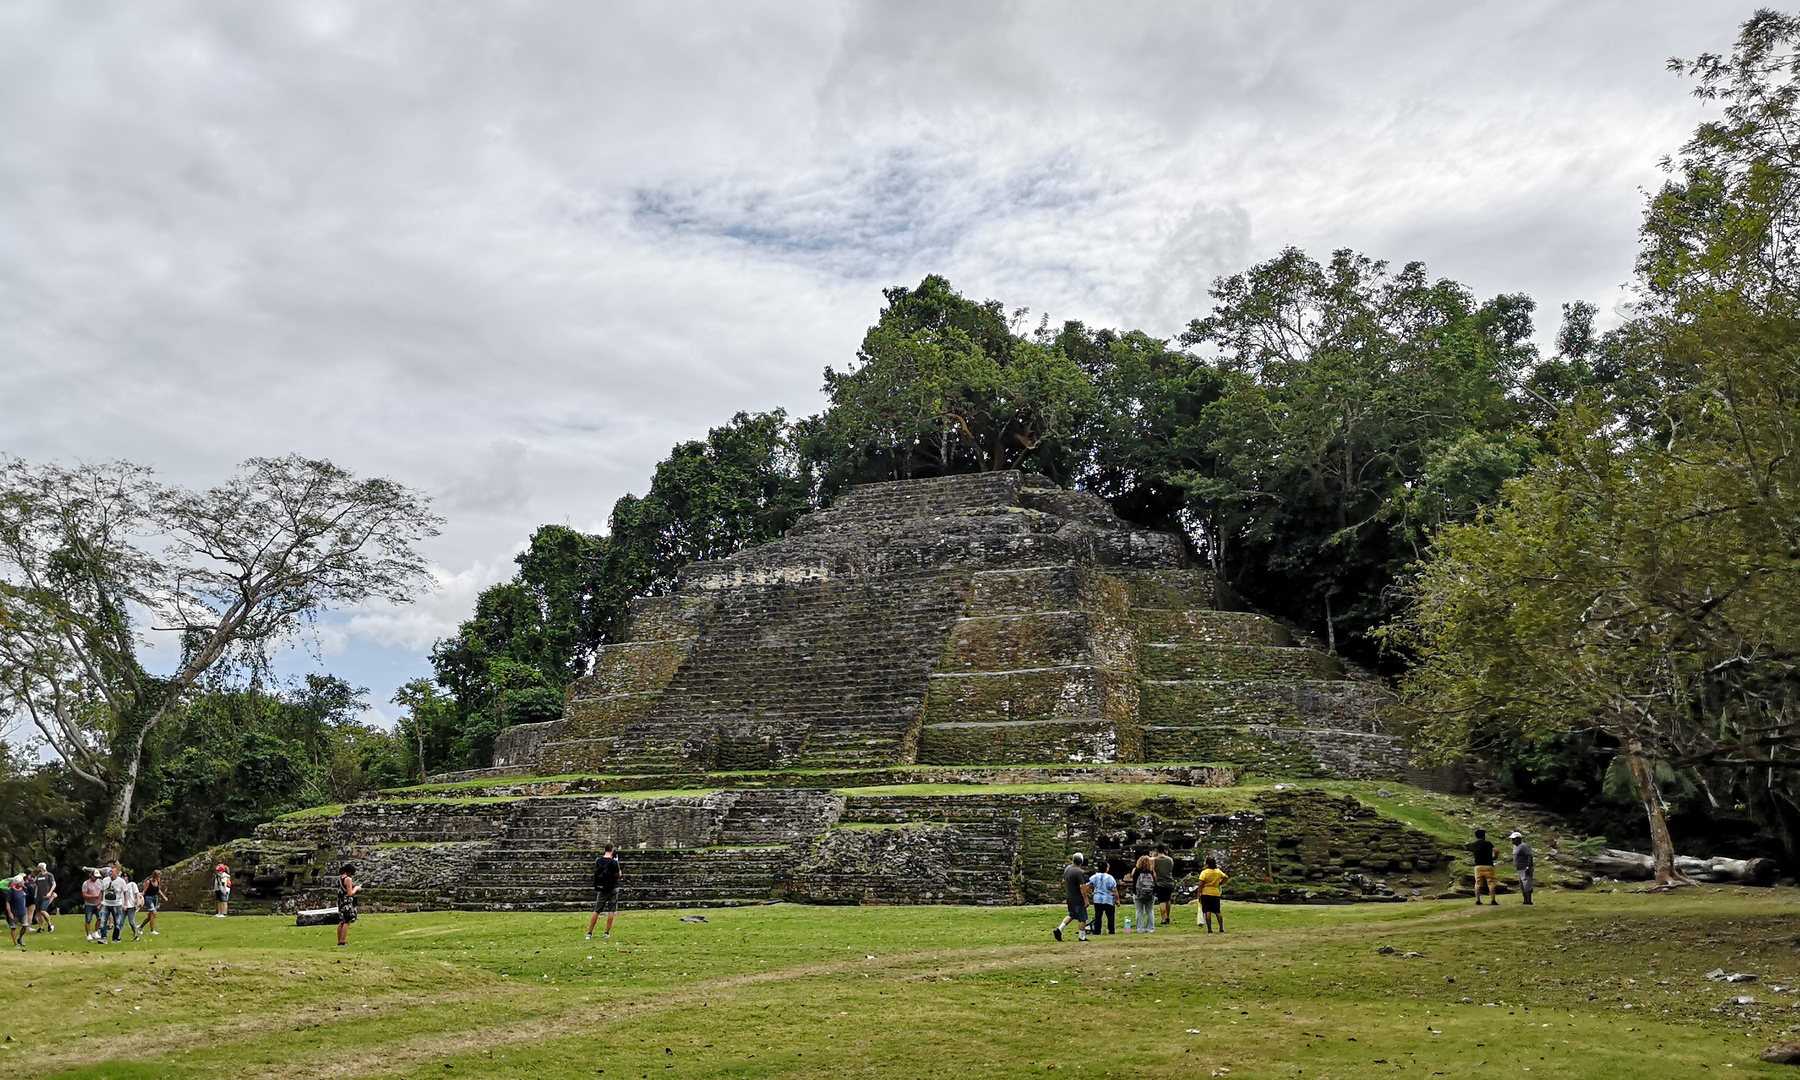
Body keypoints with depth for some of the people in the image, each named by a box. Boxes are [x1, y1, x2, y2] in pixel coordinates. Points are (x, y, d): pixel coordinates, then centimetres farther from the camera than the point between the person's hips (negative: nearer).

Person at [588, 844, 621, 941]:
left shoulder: (598, 861, -3)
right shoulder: (614, 862, -13)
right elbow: (619, 875, -1)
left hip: (601, 889, 3)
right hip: (613, 889, -3)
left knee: (596, 911, 8)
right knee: (611, 911, 4)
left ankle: (589, 933, 7)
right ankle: (607, 933, 2)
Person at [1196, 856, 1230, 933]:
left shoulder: (1204, 872, -9)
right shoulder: (1218, 872, 4)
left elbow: (1201, 884, -12)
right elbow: (1226, 877, 10)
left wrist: (1199, 894, -7)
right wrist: (1219, 884, 13)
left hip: (1206, 893, -4)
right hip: (1216, 893, 4)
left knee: (1207, 912, -4)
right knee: (1218, 912, 11)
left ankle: (1209, 929, -8)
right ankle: (1221, 928, 9)